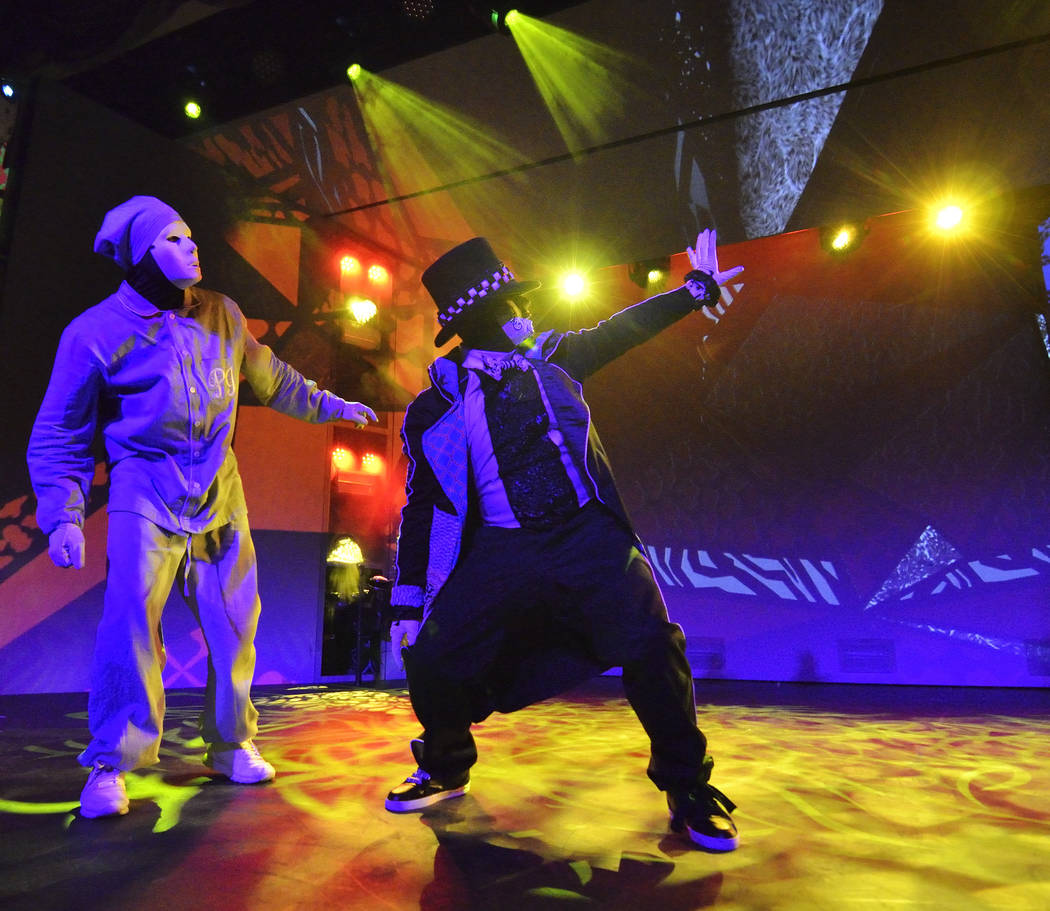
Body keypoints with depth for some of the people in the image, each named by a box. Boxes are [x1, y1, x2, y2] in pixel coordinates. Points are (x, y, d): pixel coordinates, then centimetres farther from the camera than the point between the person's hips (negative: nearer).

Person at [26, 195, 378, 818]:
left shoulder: (221, 315, 6)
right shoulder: (95, 333, -4)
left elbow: (270, 378, 22)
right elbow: (60, 435, 0)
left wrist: (329, 406, 28)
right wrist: (63, 516, -10)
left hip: (219, 489, 4)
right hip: (146, 491, -3)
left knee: (235, 618, 3)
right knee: (133, 615, -16)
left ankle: (232, 744, 20)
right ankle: (112, 766, 0)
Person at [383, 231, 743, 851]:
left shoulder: (551, 358, 9)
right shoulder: (433, 411, 3)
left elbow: (621, 330, 24)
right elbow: (422, 508, 9)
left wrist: (696, 287, 31)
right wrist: (410, 604, 9)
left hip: (587, 533, 1)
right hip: (501, 550, 0)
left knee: (652, 646, -16)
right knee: (431, 659, -9)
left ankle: (687, 789, 10)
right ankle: (446, 771, 26)